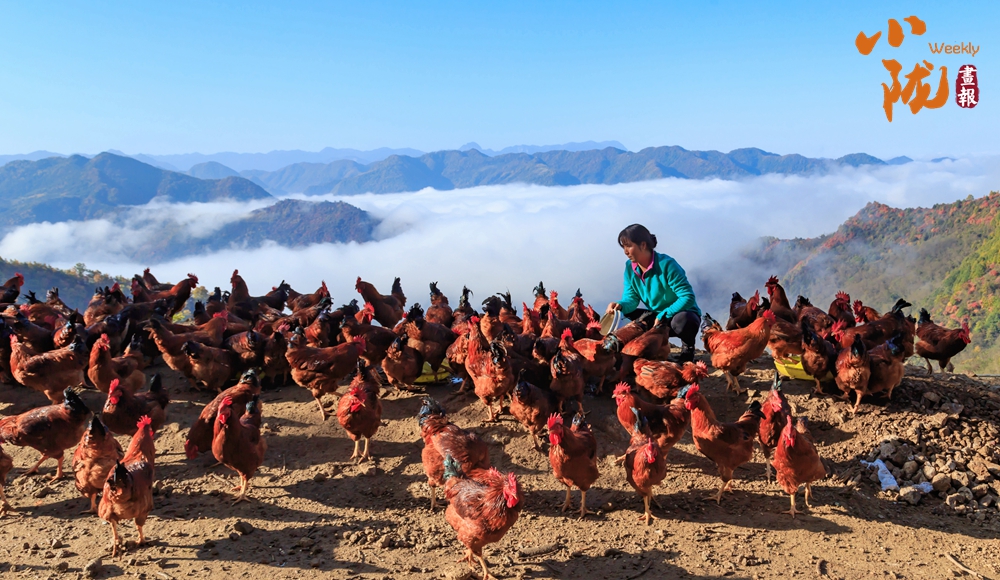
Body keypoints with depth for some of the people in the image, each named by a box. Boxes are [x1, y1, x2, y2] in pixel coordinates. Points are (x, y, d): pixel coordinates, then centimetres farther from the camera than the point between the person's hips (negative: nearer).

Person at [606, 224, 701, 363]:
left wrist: (662, 316, -30)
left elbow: (688, 297, -28)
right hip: (656, 317, 6)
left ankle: (688, 349, -7)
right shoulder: (630, 267, -6)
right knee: (627, 314, -13)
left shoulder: (666, 265, -25)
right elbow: (631, 298, -8)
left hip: (683, 314, -6)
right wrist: (620, 305, -30)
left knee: (682, 320, -40)